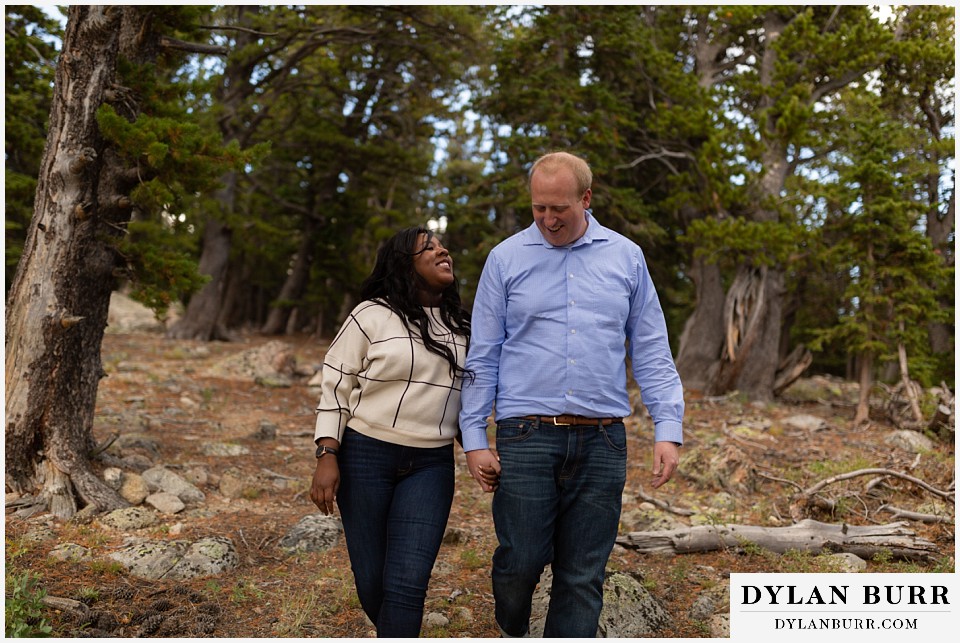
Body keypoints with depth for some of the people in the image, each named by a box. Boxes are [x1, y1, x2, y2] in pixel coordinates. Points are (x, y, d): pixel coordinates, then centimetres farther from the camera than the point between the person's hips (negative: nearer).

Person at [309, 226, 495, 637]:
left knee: (407, 583, -9)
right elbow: (335, 386, -3)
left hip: (431, 465, 3)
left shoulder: (462, 326, 10)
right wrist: (327, 456, -10)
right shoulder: (373, 315, -4)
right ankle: (396, 634, 35)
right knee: (371, 581, 5)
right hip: (365, 454, -2)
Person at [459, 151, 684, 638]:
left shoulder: (625, 258, 8)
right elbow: (482, 356, 5)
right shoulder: (506, 258, 4)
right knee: (521, 562, 0)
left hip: (602, 440, 1)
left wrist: (669, 429, 0)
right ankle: (513, 632, 32)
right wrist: (473, 438, 1)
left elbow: (651, 351, 9)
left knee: (583, 576, 6)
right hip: (527, 435, -1)